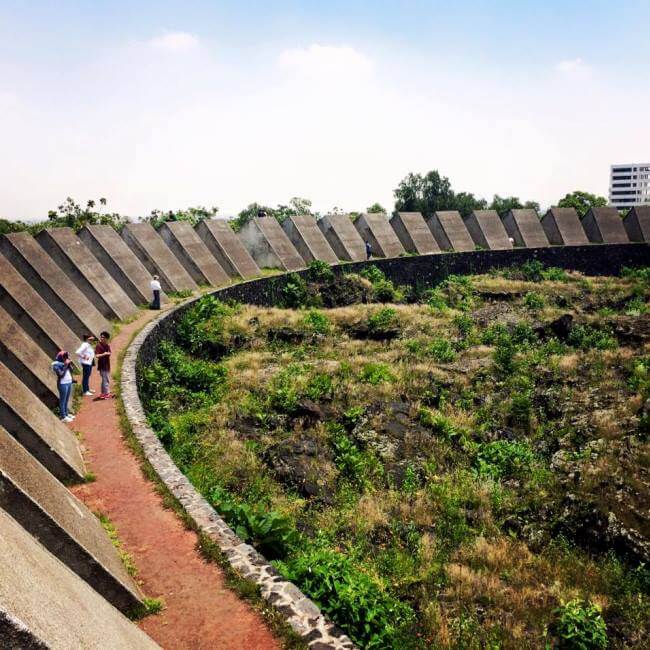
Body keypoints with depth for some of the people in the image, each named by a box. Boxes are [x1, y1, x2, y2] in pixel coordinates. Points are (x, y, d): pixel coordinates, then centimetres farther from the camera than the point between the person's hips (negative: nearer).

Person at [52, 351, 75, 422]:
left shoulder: (65, 362, 9)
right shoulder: (56, 364, -13)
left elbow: (71, 370, 9)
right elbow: (60, 374, -21)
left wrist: (69, 364, -6)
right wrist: (65, 365, -19)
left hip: (69, 382, 8)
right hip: (63, 384, -8)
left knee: (67, 400, 17)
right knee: (63, 400, -1)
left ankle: (66, 413, 29)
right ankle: (63, 417, 5)